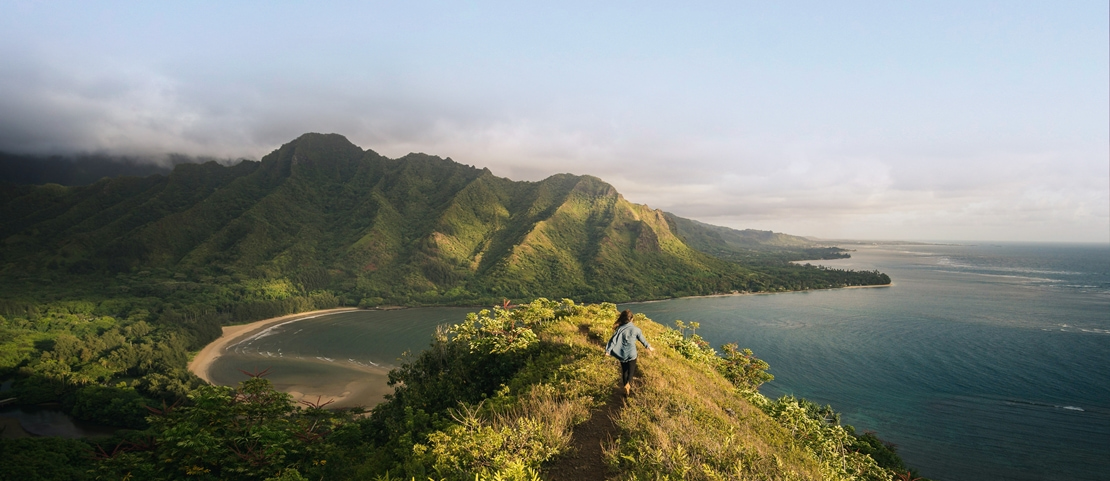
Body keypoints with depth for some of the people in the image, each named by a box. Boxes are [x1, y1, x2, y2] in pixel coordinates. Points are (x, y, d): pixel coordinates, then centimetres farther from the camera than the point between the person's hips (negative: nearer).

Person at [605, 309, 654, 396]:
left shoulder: (620, 329, -12)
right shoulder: (636, 329, -12)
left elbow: (613, 340, -14)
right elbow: (642, 339, 2)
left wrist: (608, 350, -8)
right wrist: (649, 347, 19)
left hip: (622, 355, 2)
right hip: (631, 354, -2)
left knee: (624, 371, 18)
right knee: (631, 370, 11)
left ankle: (626, 390, 28)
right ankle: (628, 384, -17)